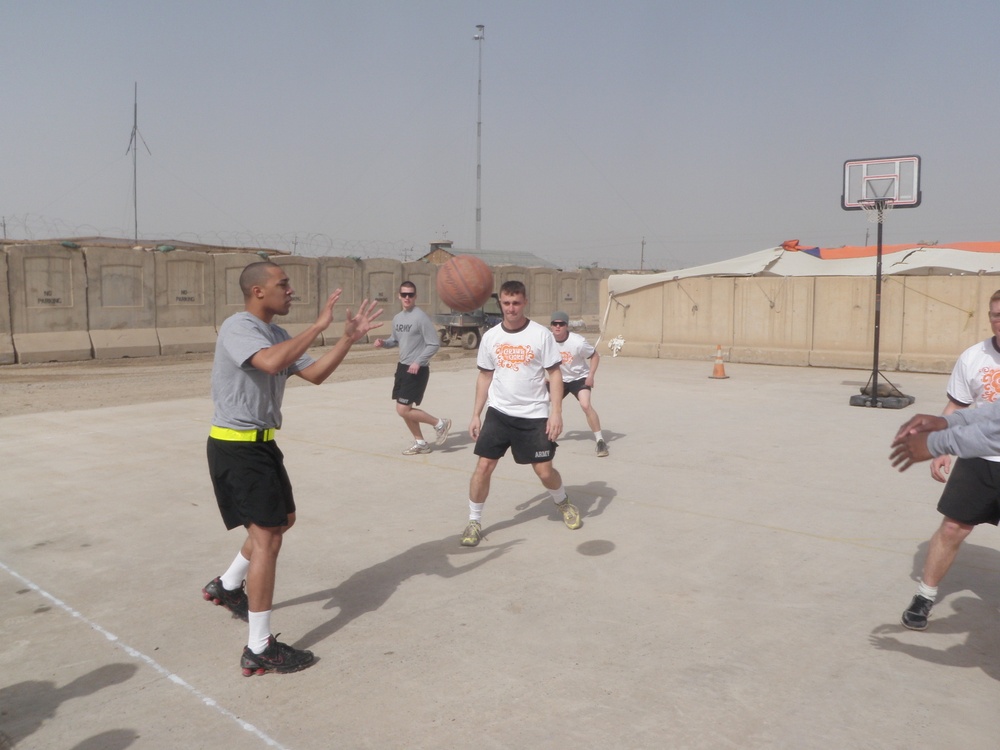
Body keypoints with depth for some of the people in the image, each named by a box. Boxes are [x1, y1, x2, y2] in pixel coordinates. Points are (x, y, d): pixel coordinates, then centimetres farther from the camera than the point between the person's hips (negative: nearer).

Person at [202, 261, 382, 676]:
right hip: (236, 447, -10)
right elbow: (271, 363, -37)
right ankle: (259, 650, -2)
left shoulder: (276, 333, 11)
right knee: (267, 537, -10)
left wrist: (350, 337, -1)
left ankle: (227, 586, 42)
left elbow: (315, 374, 8)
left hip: (259, 443, 10)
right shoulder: (238, 326, -18)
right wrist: (318, 325, -30)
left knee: (283, 518, 23)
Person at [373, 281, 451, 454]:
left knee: (403, 410, -10)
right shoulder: (397, 318, 8)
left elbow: (434, 344, -16)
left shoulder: (421, 317, -16)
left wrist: (418, 362, -23)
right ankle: (420, 443, 26)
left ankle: (440, 424, 6)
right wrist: (383, 343, 0)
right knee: (405, 409, 12)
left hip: (417, 370, -8)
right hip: (402, 367, 8)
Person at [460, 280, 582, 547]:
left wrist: (556, 412, -12)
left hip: (535, 415, -2)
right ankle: (474, 521, 14)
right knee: (484, 466, -4)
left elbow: (554, 374, -5)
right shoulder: (490, 336, 2)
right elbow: (485, 376, 10)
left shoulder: (541, 334, -7)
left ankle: (564, 504, 34)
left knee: (544, 470, 3)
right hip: (499, 413, 2)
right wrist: (476, 415, 8)